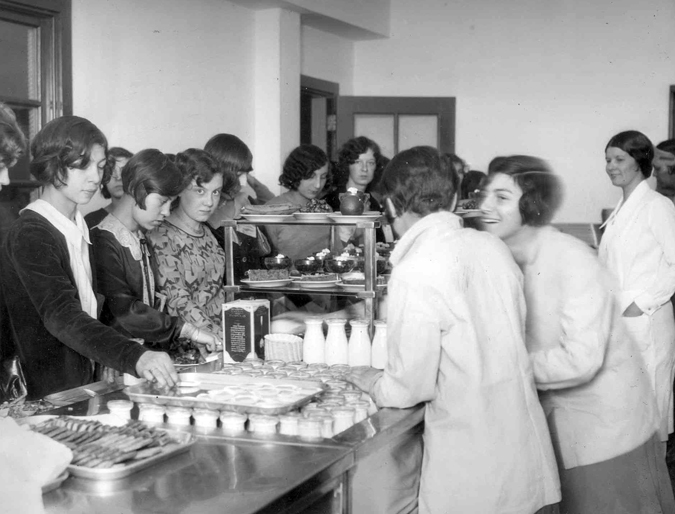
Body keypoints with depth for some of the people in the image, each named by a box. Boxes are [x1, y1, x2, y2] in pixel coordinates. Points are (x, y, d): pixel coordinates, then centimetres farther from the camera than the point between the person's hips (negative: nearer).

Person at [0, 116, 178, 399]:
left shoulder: (80, 229, 14)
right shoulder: (30, 235, -13)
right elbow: (61, 316, -27)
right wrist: (134, 357, -40)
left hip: (79, 389, 8)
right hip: (41, 399, -7)